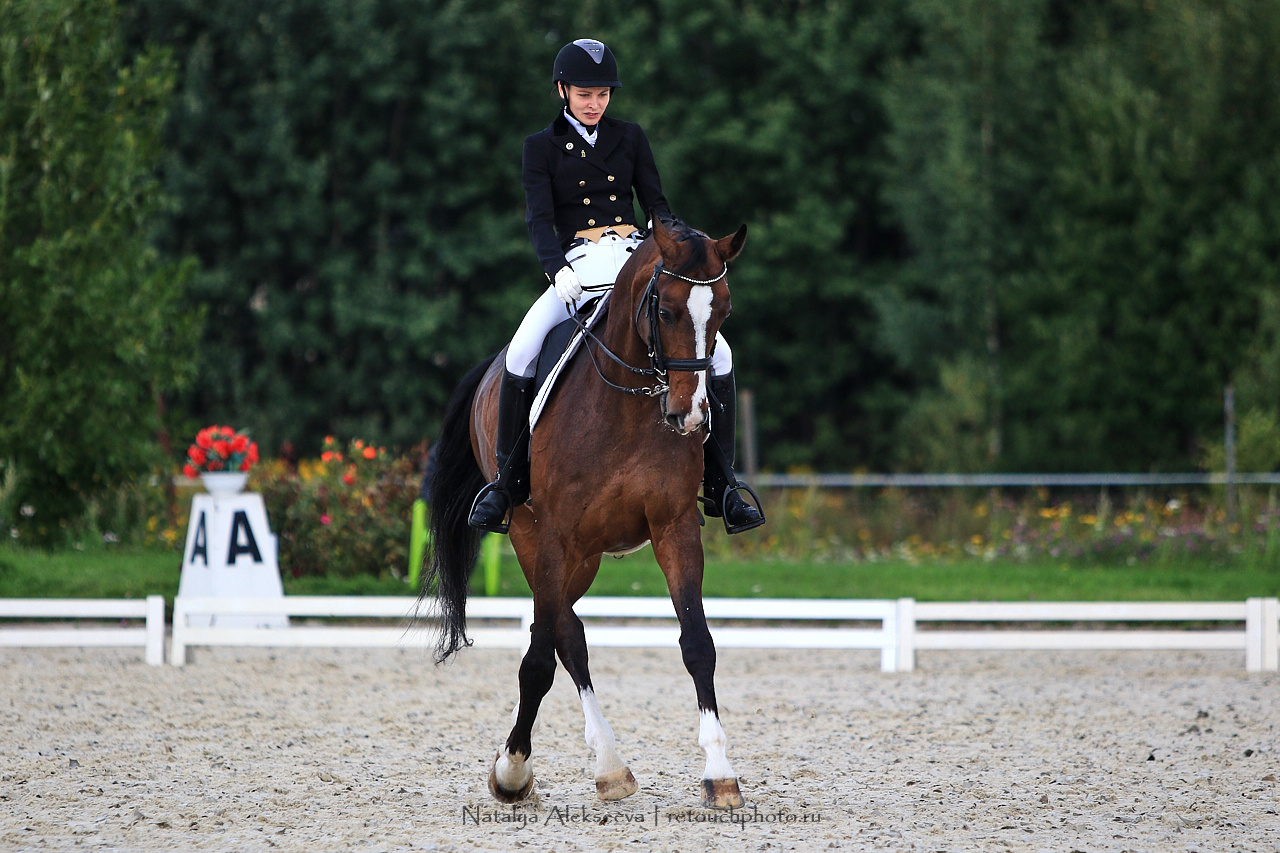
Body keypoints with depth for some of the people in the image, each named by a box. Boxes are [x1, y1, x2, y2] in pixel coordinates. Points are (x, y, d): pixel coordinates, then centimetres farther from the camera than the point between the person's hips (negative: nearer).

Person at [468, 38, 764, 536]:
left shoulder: (629, 138, 14)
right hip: (578, 268, -2)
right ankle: (507, 484, -14)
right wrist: (557, 269, -24)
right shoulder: (541, 148, 7)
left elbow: (656, 204, 9)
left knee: (717, 353, -16)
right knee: (520, 356, -28)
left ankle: (720, 485, -7)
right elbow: (539, 219, -4)